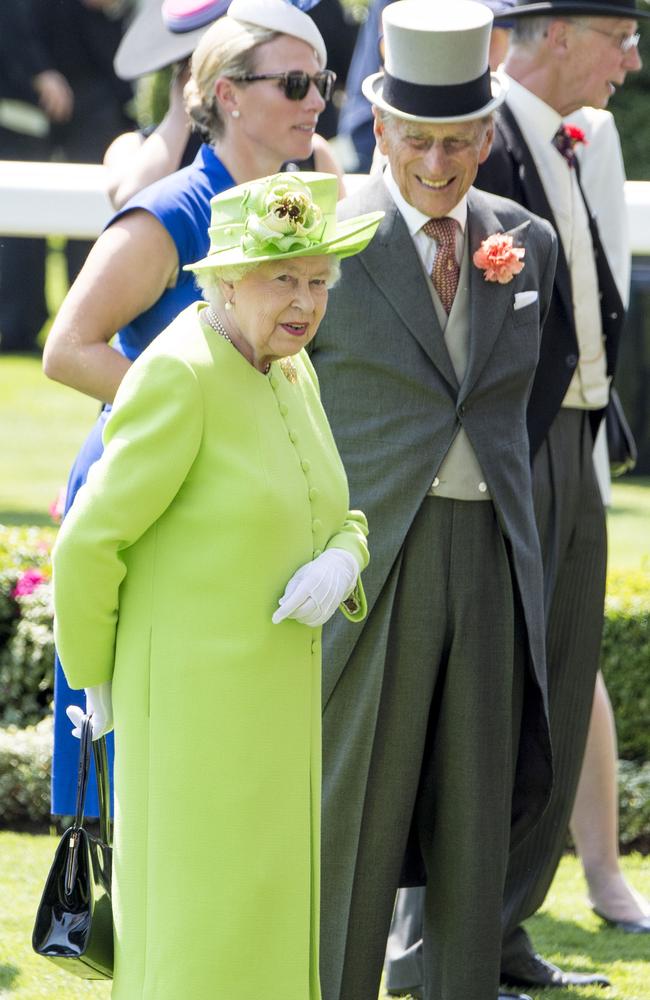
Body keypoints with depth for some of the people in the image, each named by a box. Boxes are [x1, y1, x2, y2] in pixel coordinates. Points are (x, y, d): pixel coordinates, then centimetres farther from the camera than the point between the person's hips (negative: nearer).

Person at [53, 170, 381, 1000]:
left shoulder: (290, 373, 8)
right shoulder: (181, 376, -19)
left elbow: (338, 520, 17)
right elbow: (90, 544, -18)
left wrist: (339, 566, -7)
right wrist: (97, 679, -5)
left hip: (276, 698, 9)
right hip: (191, 703, -9)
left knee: (260, 920, 15)